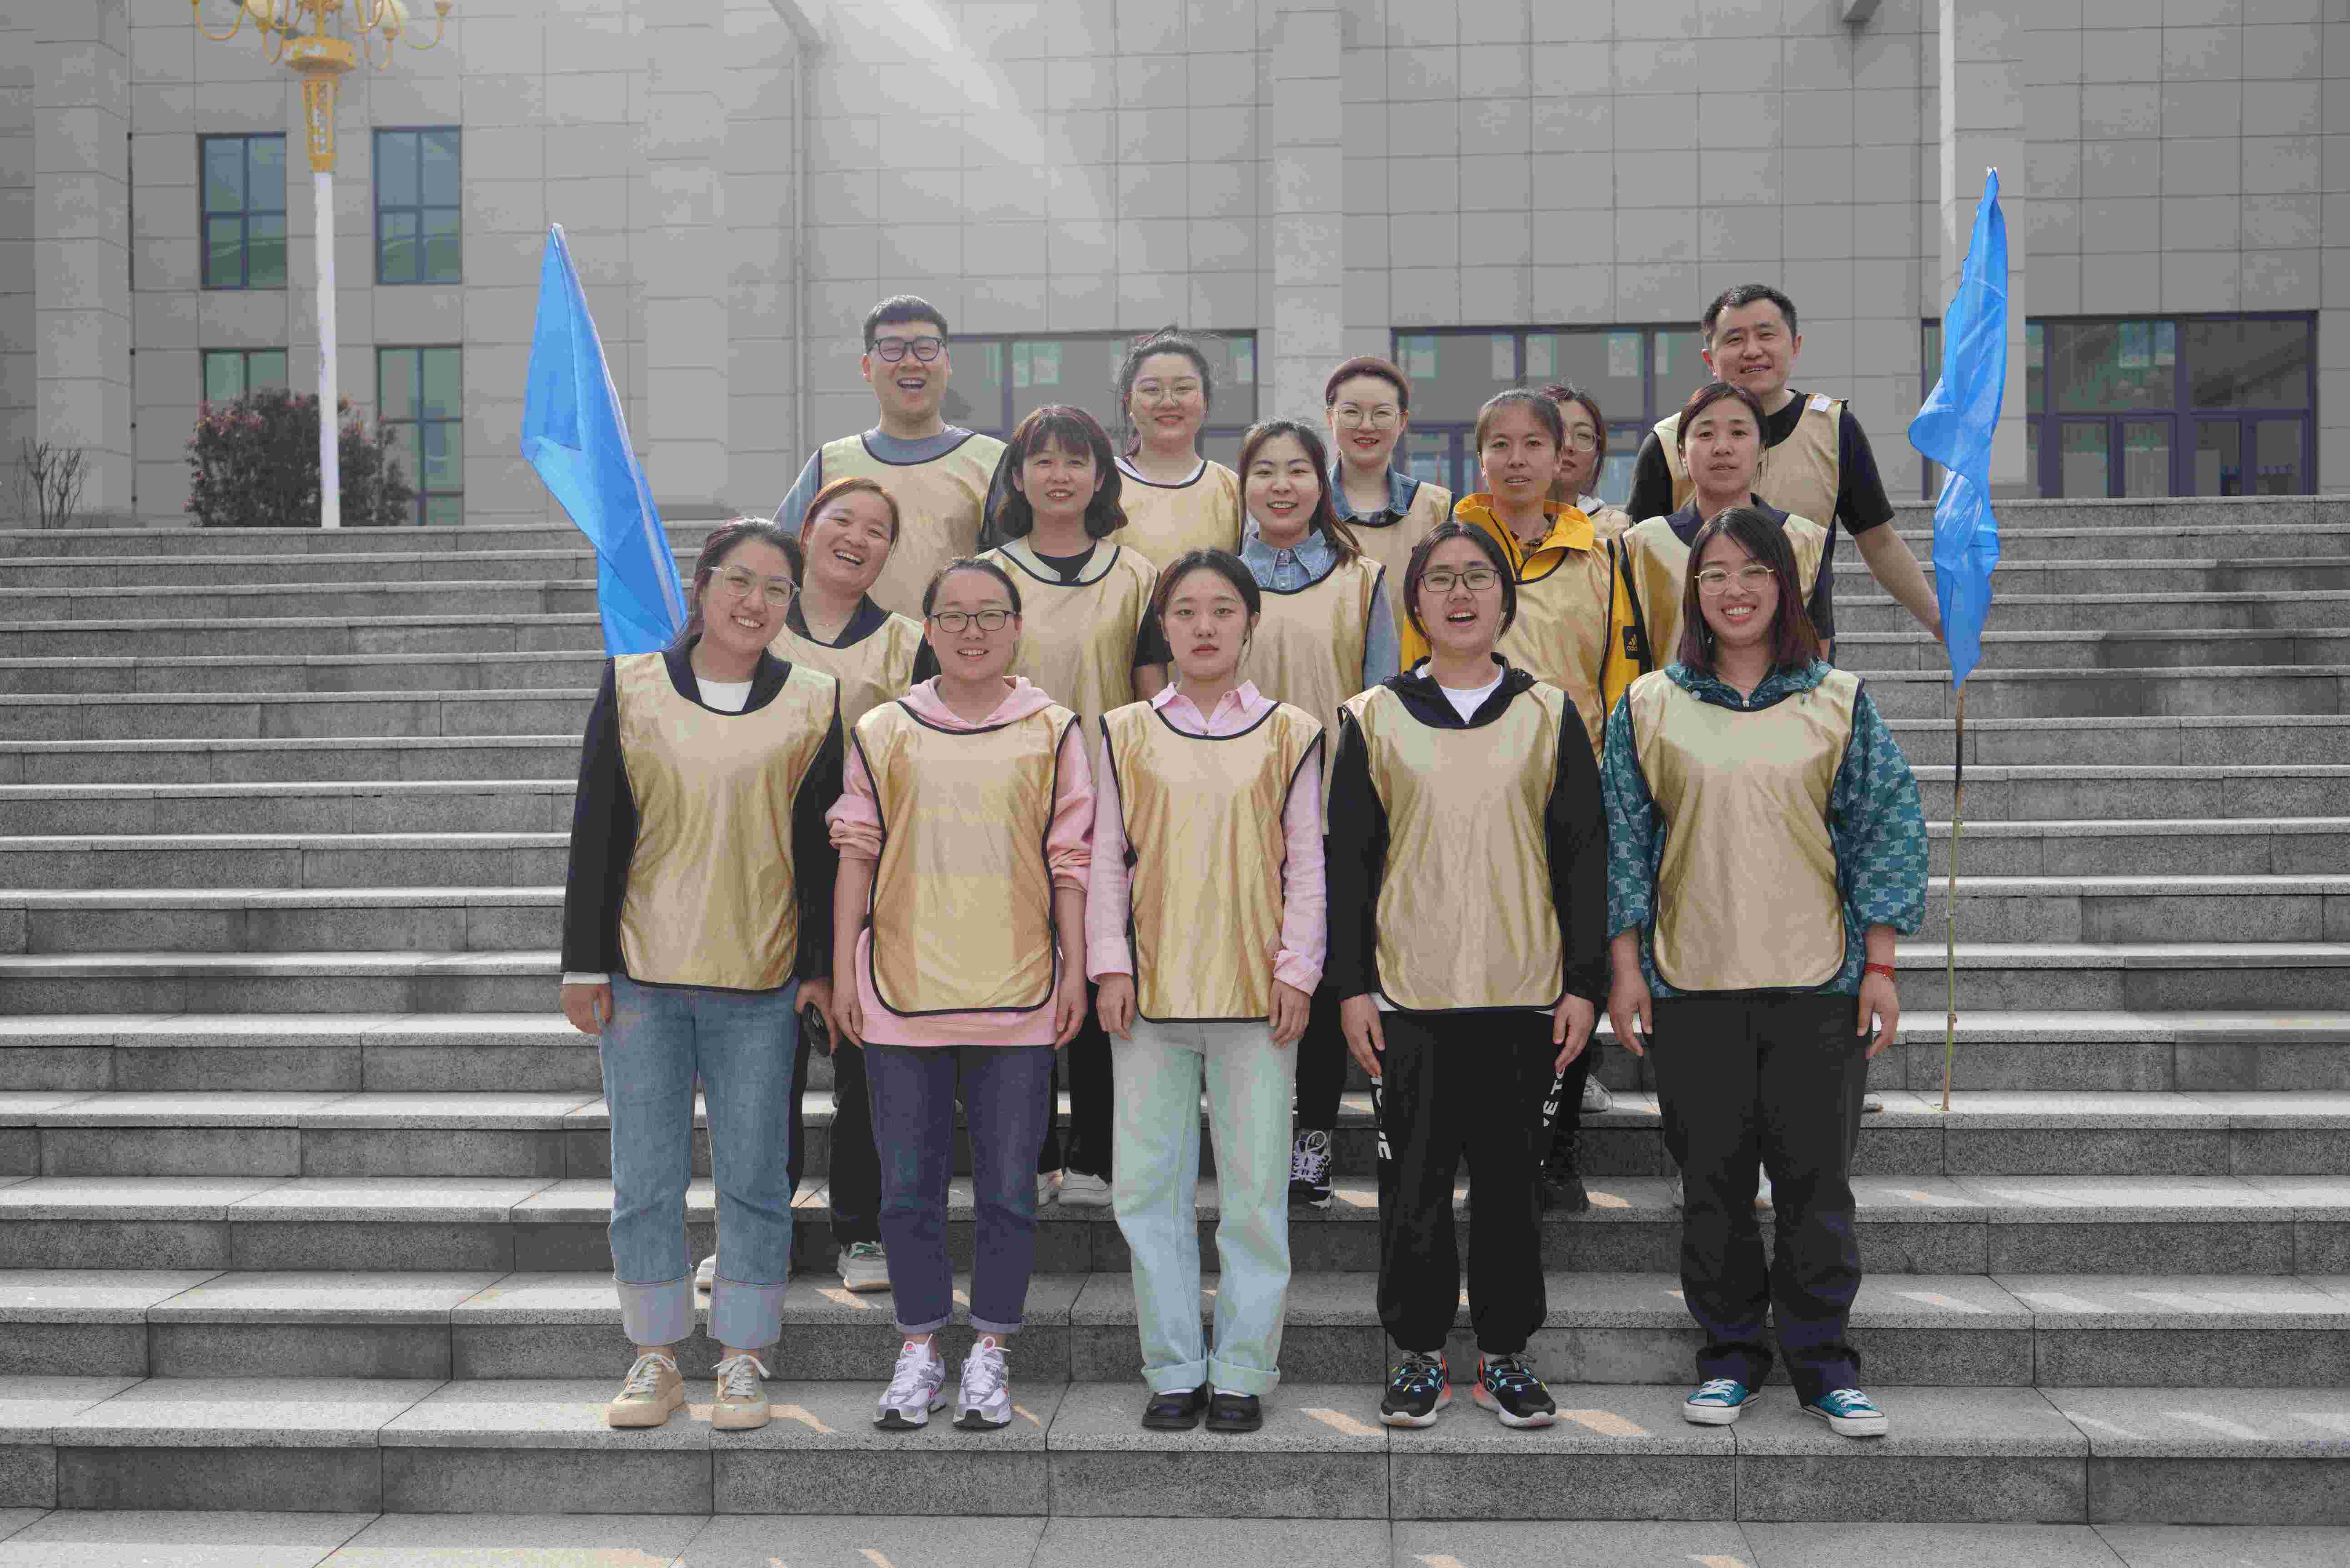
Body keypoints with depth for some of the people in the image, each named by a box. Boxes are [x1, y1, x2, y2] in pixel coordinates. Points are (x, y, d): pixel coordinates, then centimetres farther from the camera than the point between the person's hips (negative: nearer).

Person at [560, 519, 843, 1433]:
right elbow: (595, 830, 4)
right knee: (645, 1178, 6)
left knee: (754, 1179, 4)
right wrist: (584, 963, 1)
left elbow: (822, 844, 5)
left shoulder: (813, 702, 3)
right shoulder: (631, 685, 3)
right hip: (642, 975, 1)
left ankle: (744, 1359, 18)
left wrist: (823, 967, 2)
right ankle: (655, 1359, 20)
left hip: (760, 981, 0)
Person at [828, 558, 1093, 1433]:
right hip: (901, 991, 1)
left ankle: (989, 1351, 19)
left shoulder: (1052, 730, 4)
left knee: (1008, 1187, 5)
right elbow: (857, 855, 7)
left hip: (1016, 994, -1)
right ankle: (920, 1350, 22)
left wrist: (1075, 971, 0)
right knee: (909, 1184, 8)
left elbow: (1070, 860, 4)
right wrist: (842, 970, 4)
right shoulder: (882, 732, 6)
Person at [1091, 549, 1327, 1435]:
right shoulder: (1127, 733, 7)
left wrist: (1297, 971, -2)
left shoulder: (1289, 734, 5)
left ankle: (1242, 1370, 16)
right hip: (1151, 990, 1)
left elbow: (1306, 864, 4)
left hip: (1256, 989, -1)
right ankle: (1173, 1368, 18)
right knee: (1148, 1185, 4)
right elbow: (1106, 857, 7)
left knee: (1256, 1188, 3)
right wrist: (1111, 964, -1)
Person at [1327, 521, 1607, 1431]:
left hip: (1523, 991, 0)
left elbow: (1584, 854, 6)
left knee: (1510, 1178, 7)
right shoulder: (1374, 719, 6)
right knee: (1414, 1180, 4)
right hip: (1410, 991, 0)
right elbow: (1348, 860, 5)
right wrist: (1351, 986, -1)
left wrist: (1584, 982, 0)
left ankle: (1506, 1355, 20)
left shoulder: (1548, 715, 7)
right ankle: (1419, 1354, 18)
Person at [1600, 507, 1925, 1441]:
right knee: (1713, 1180, 8)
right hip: (1691, 982, 1)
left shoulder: (1839, 702, 4)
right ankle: (1730, 1357, 22)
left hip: (1817, 980, 0)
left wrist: (1879, 964, -1)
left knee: (1818, 1179, 4)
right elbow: (1624, 840, 6)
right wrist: (1625, 968, 1)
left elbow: (1887, 828, 4)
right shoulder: (1649, 708, 5)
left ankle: (1824, 1363, 18)